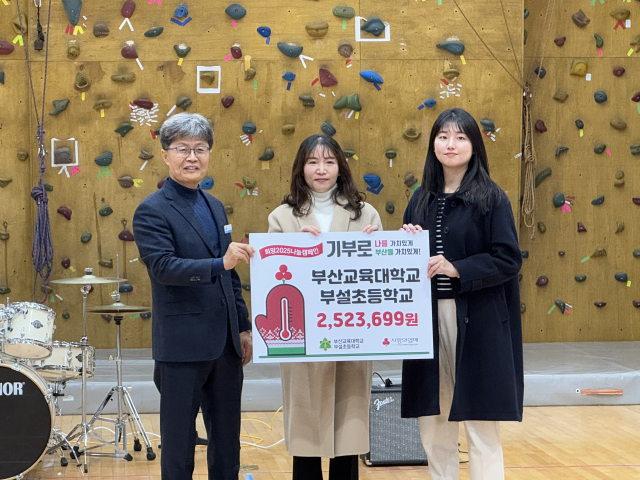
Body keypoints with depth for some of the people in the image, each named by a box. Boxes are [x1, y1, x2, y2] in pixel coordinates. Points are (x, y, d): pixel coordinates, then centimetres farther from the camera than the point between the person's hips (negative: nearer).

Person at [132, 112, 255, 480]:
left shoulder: (215, 207, 15)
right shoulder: (152, 211, -8)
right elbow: (164, 267, -22)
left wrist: (244, 327, 16)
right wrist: (219, 263, -34)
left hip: (225, 343, 7)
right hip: (182, 346, -7)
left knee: (228, 439, 13)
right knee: (179, 441, 3)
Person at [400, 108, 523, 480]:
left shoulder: (491, 198, -2)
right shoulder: (422, 199, 12)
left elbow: (508, 260, -8)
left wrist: (456, 269, -19)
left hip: (477, 322, -5)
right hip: (428, 319, 5)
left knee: (480, 421, -1)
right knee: (433, 419, 8)